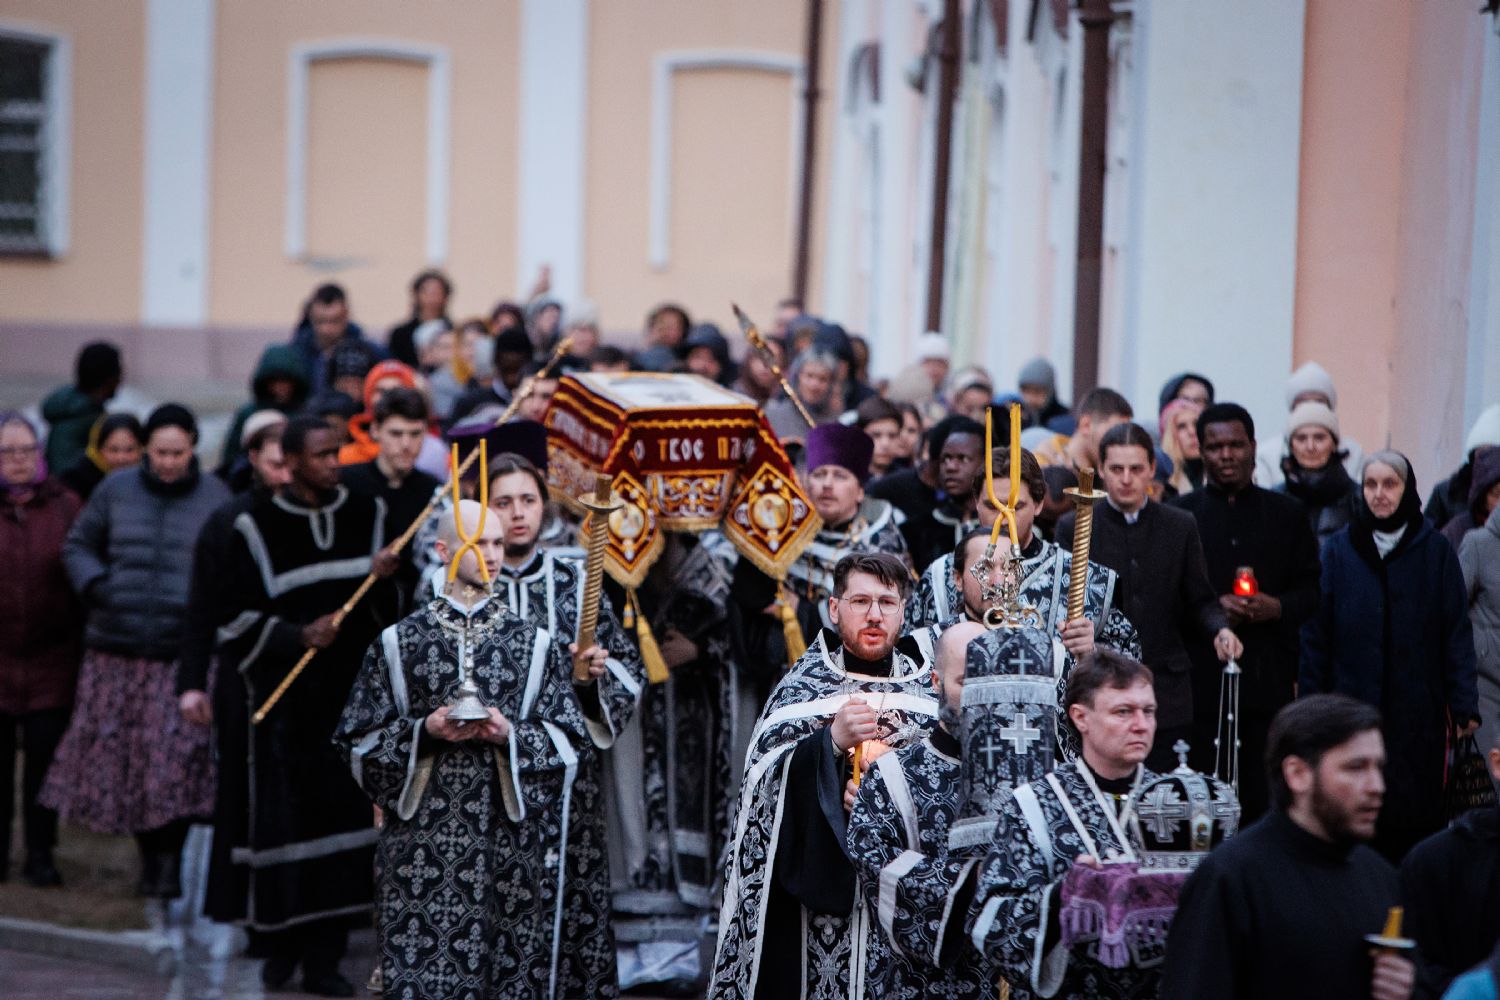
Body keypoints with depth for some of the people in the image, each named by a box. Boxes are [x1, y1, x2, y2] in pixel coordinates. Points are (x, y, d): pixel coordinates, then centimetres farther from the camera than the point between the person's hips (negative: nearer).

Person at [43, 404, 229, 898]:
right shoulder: (116, 490, 6)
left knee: (179, 754, -10)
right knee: (121, 752, 4)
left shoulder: (214, 496, 3)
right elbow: (78, 545, 15)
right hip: (119, 649, 2)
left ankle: (170, 861, -4)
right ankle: (149, 853, 19)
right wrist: (94, 584, -3)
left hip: (184, 650, -2)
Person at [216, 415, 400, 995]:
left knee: (342, 817, -2)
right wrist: (296, 636, -14)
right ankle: (280, 943, 14)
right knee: (282, 818, -3)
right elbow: (238, 616, 0)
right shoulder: (258, 527, 1)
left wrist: (382, 580, -10)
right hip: (284, 701, -2)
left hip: (351, 694, 2)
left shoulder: (369, 515, 10)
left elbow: (390, 608, 12)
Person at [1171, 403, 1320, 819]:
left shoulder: (1287, 514, 13)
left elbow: (1312, 589, 11)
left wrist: (1278, 607, -8)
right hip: (1201, 678, -1)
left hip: (1269, 677, 1)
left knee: (1264, 798, -2)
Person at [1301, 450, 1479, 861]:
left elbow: (1457, 632, 1)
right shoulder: (1339, 550, 5)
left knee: (1416, 815, -1)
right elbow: (1315, 633, 5)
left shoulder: (1436, 551, 3)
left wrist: (1464, 705, -6)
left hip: (1418, 711, -1)